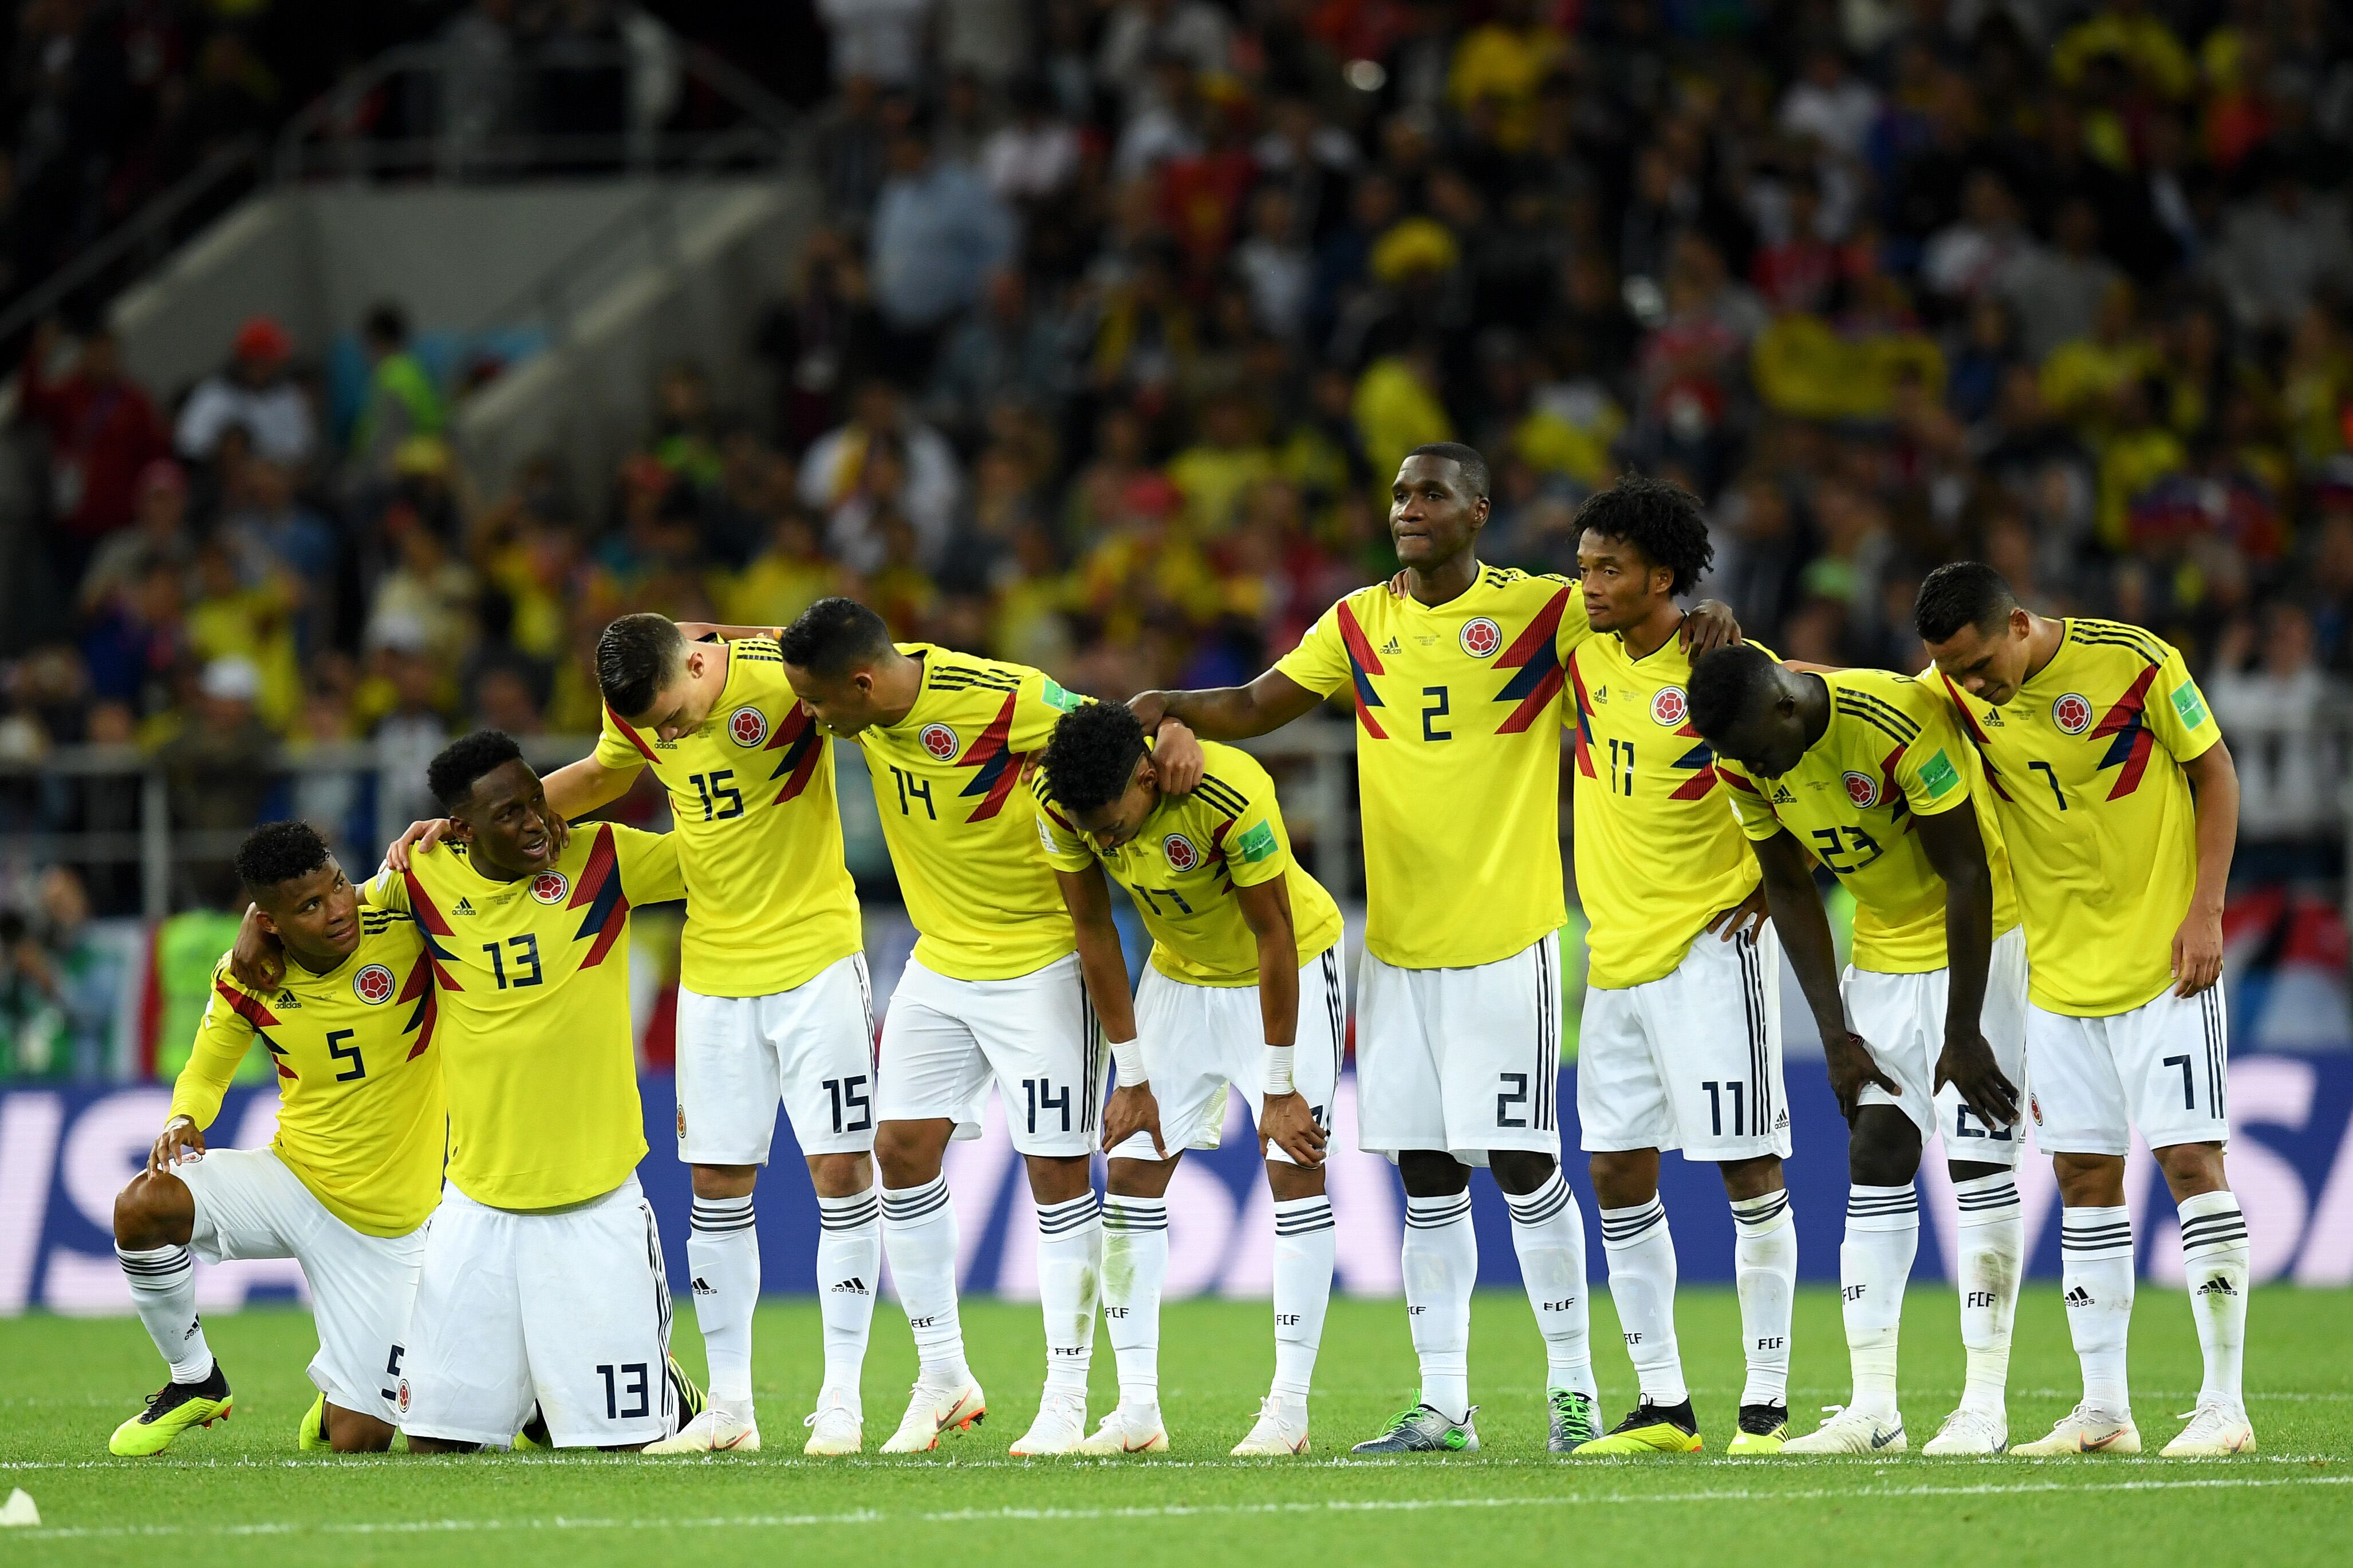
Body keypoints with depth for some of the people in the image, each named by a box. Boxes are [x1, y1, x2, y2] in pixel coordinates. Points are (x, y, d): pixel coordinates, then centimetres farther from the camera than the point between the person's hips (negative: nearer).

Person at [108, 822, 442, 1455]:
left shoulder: (403, 927, -18)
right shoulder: (244, 980, -9)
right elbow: (205, 1073, 8)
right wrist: (183, 1122, -16)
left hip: (389, 1224, -2)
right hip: (295, 1182, 2)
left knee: (357, 1439, -7)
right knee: (142, 1206, -27)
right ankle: (194, 1382, -2)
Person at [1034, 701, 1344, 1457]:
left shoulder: (1231, 795, -36)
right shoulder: (1060, 806, -22)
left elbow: (1274, 937, -26)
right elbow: (1095, 934, -9)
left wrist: (1279, 1089, -19)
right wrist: (1135, 1077, -6)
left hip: (1290, 968, -5)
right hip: (1179, 974, 5)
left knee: (1295, 1165, -12)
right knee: (1131, 1169, -4)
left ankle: (1289, 1408, -10)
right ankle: (1137, 1408, -2)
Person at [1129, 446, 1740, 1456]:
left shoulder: (1541, 612, -4)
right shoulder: (1358, 625, 9)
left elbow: (1647, 634, -4)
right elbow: (1258, 706, 11)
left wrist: (1707, 621, -26)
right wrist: (1173, 708, -8)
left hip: (1505, 936, -4)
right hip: (1397, 943, 4)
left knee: (1521, 1164, -6)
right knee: (1425, 1177, 6)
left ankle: (1573, 1387, 6)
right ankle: (1442, 1405, 11)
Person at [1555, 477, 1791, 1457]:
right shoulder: (1587, 652, 5)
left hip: (1709, 945, -7)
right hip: (1615, 953, 7)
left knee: (1749, 1170, -5)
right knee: (1618, 1176, 6)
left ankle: (1767, 1402, -1)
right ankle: (1661, 1405, 12)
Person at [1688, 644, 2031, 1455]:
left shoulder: (1898, 719, -30)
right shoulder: (1743, 761, -9)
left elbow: (1967, 876, -23)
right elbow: (1789, 891, 4)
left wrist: (1962, 1035, -19)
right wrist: (1834, 1033, 0)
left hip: (1980, 937, -6)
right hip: (1884, 953, 6)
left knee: (1978, 1161, -10)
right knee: (1876, 1159, 1)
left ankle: (1986, 1404, -7)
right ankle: (1872, 1408, 1)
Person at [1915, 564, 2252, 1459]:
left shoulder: (2134, 663, -15)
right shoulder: (1960, 695, -3)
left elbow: (2214, 772, -5)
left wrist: (2205, 912, -10)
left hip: (2162, 958, -5)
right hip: (2060, 973, 5)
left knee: (2191, 1160, -8)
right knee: (2085, 1178, 5)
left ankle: (2225, 1403, -5)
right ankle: (2103, 1410, 10)